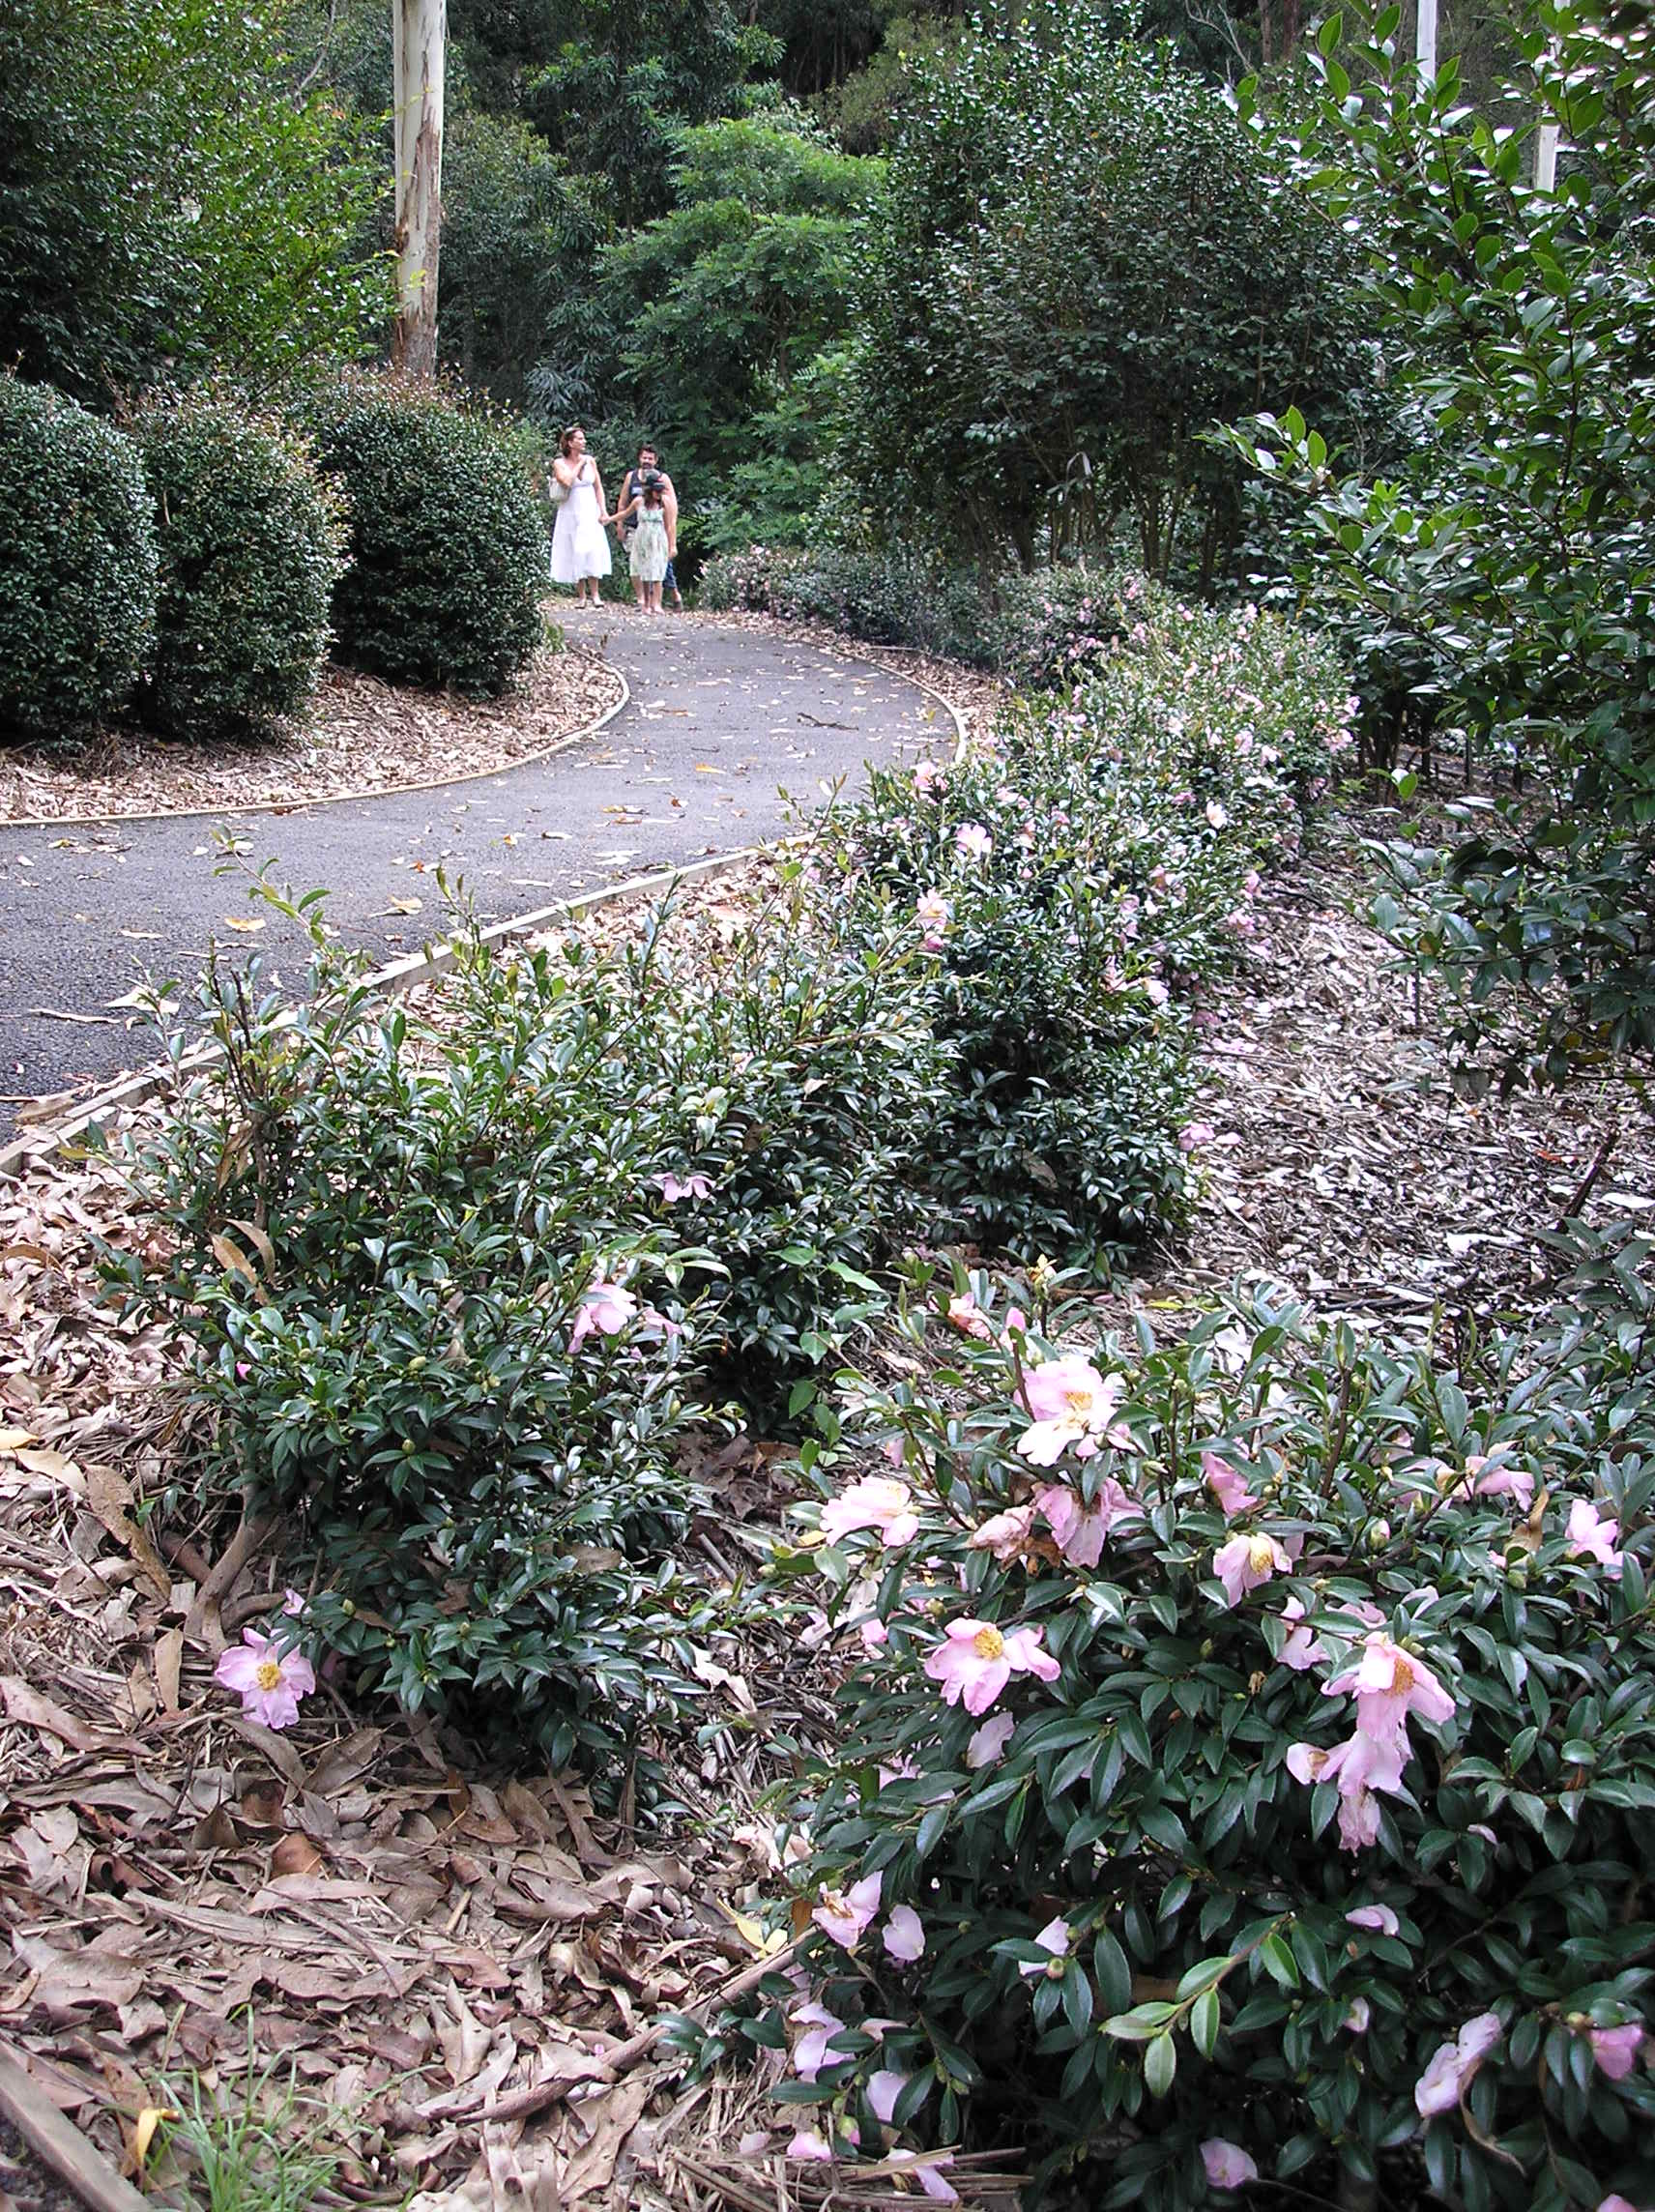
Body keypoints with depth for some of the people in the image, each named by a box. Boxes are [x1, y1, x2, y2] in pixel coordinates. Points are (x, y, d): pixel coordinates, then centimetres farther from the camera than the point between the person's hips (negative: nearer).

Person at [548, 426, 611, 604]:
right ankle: (581, 595, 5)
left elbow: (598, 488, 8)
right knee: (575, 553, -1)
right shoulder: (559, 463, -3)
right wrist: (579, 464, -11)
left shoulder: (590, 461, 6)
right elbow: (567, 482, -21)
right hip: (570, 514, -2)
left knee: (593, 551, -10)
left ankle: (595, 593, -8)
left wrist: (603, 512, -1)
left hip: (590, 514, 2)